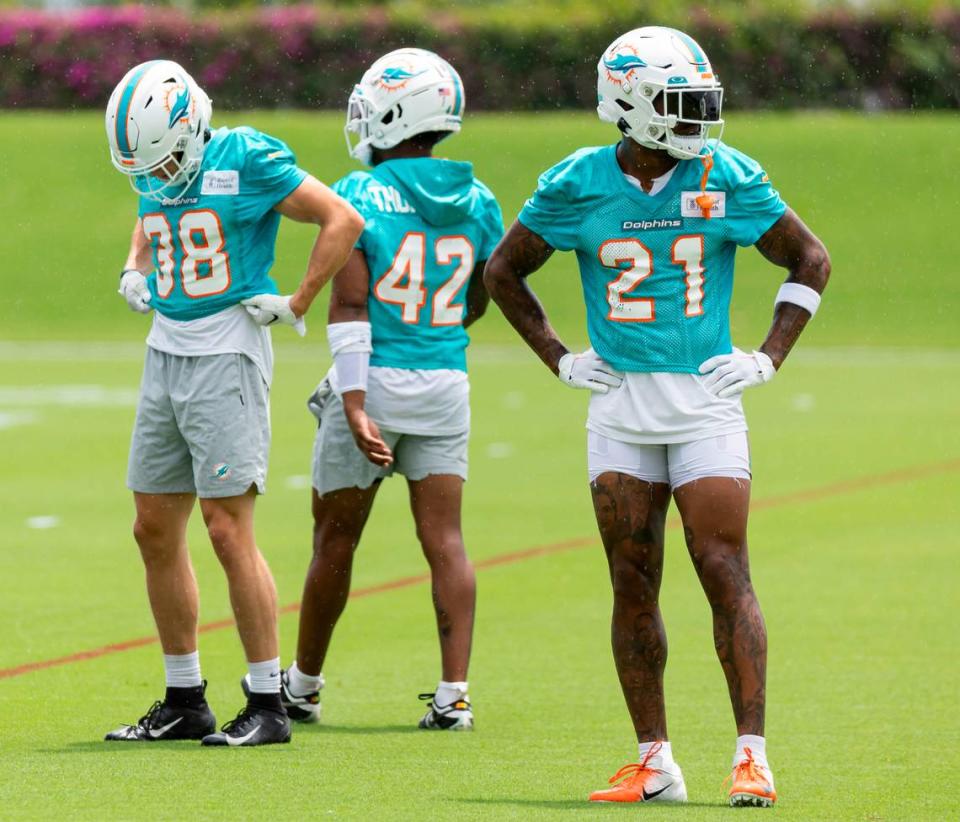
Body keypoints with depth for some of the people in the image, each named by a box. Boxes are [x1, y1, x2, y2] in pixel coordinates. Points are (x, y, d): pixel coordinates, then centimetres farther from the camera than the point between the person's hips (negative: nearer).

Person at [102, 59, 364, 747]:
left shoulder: (247, 162, -12)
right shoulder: (153, 175, 9)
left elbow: (343, 220, -10)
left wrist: (296, 305, -10)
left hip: (226, 359, -8)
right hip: (164, 356, 8)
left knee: (229, 530, -10)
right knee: (156, 532, 8)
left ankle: (269, 706, -5)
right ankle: (184, 702, 17)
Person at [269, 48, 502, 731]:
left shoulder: (360, 196, -11)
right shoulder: (477, 202, 4)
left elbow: (349, 305, -16)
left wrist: (355, 405, -19)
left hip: (374, 386, -3)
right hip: (446, 386, 4)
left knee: (336, 540, 10)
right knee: (444, 540, 2)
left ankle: (303, 686, 23)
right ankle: (454, 692, -7)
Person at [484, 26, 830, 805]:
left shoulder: (726, 179, -3)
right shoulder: (578, 186, -1)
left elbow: (809, 261, 9)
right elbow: (505, 270, 14)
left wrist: (768, 356, 1)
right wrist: (559, 359, 7)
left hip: (705, 401, -2)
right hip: (620, 405, 2)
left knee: (727, 575, -9)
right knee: (633, 585, 3)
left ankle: (752, 755, -8)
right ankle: (655, 763, 10)